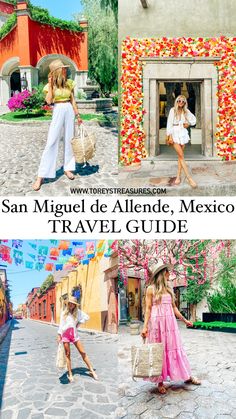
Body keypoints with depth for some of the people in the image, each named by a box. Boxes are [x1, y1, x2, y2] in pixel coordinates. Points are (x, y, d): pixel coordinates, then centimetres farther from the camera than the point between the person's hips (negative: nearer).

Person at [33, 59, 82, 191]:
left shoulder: (69, 83, 8)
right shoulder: (50, 85, -1)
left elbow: (73, 100, 11)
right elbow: (49, 101, -14)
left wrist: (78, 115, 9)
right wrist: (50, 84, -13)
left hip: (69, 111, 4)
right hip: (58, 111, -4)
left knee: (69, 140, 6)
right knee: (52, 142, -8)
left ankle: (68, 168, 19)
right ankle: (41, 176, -7)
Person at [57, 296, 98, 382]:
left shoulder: (78, 312, 6)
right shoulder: (64, 313, 5)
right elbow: (61, 324, 4)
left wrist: (78, 323, 3)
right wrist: (59, 336, -1)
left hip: (74, 333, 1)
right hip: (65, 334, -1)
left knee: (83, 352, 0)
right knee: (67, 354, 0)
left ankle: (91, 371, 4)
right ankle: (70, 374, 6)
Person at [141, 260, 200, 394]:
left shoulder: (169, 289, 11)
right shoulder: (151, 289, -3)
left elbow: (174, 307, 16)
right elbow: (148, 309, -4)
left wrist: (184, 320, 20)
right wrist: (145, 326, -11)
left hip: (170, 322, 4)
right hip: (157, 323, -4)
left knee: (174, 348, 9)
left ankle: (187, 376, 18)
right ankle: (160, 381, 10)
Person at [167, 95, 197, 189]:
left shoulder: (186, 111, 9)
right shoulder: (173, 110, -1)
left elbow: (194, 119, 21)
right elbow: (169, 123, -5)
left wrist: (189, 123, 0)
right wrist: (170, 136, -12)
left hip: (183, 133, 4)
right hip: (175, 133, -4)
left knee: (180, 156, 3)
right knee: (181, 156, -10)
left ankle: (178, 177, 7)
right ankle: (189, 178, -13)